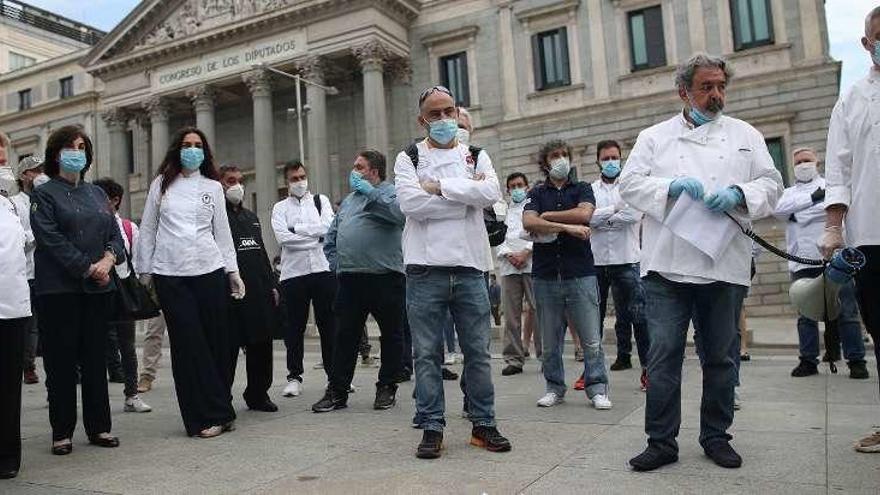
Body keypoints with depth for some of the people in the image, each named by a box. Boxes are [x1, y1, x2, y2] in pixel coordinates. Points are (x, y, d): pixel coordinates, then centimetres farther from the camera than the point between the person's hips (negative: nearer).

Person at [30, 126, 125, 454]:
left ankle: (99, 427, 16)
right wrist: (88, 268, -16)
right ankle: (62, 433, 11)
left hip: (99, 289, 4)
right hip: (59, 289, -4)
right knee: (61, 362, 1)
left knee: (95, 360, 8)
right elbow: (52, 240, -10)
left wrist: (109, 258, -10)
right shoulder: (44, 194, 1)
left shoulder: (97, 193, 16)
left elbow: (115, 233, 10)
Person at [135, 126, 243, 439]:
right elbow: (147, 230, 12)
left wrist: (233, 271, 8)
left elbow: (222, 231, 13)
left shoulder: (213, 187, 11)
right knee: (188, 343, -4)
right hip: (170, 275, 0)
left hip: (209, 271, 1)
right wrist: (144, 271, 8)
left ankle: (218, 411, 14)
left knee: (217, 340, 0)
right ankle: (213, 415, 2)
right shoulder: (161, 184, 10)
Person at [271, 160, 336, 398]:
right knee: (295, 327, 5)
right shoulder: (280, 207, 10)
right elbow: (282, 237, -8)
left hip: (323, 269, 0)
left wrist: (297, 229, -6)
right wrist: (315, 236, -9)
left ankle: (335, 374, 15)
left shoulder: (321, 200, 12)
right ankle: (294, 376, 16)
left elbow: (327, 227, -6)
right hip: (293, 272, 0)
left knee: (328, 324, 5)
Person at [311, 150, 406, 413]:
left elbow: (401, 213, -23)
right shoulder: (349, 200, 21)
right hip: (350, 280, 6)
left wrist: (370, 192, -16)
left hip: (385, 277, -5)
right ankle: (337, 391, 12)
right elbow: (331, 238, 26)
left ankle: (387, 387, 19)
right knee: (345, 337, 6)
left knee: (391, 336, 5)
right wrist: (337, 265, 13)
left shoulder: (391, 192, 1)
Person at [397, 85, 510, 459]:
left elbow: (491, 193, -8)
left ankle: (483, 424, 20)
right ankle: (432, 428, 14)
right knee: (427, 354, 3)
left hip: (469, 267, 2)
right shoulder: (408, 158, 7)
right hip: (426, 268, -2)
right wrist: (467, 195, -6)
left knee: (478, 351, 8)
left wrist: (439, 187, -9)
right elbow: (410, 202, -12)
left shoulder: (476, 157, 13)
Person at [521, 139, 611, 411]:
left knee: (591, 338, -1)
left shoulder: (582, 189, 11)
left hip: (580, 273, -1)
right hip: (546, 274, 1)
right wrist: (567, 227, -14)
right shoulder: (537, 193, 12)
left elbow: (584, 214, -10)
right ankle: (555, 388, 20)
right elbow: (528, 223, -8)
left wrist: (547, 216, -3)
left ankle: (597, 389, 9)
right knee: (550, 340, 7)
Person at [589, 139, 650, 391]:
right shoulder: (590, 190, 12)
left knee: (638, 315, -3)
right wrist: (615, 210, -7)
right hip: (596, 260, 2)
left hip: (626, 260, -2)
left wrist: (601, 219, -5)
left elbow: (634, 215, -11)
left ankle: (647, 367, 5)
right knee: (594, 316, 8)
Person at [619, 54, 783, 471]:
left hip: (725, 266, 2)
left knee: (721, 357, 10)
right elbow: (630, 183, 2)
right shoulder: (654, 136, 11)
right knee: (663, 354, -3)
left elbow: (771, 183, 10)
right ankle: (661, 441, 8)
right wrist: (673, 185, -14)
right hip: (668, 265, -1)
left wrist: (738, 194, -11)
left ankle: (716, 436, 25)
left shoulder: (745, 135, 15)